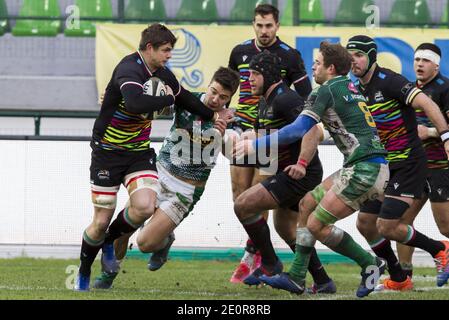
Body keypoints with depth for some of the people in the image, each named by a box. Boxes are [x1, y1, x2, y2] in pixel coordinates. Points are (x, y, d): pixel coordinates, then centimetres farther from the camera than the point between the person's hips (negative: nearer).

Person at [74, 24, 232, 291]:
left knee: (145, 207, -19)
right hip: (109, 151, -6)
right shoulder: (129, 70, -22)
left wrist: (213, 116, 29)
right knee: (101, 221, -3)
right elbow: (135, 103, -42)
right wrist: (167, 99, -27)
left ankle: (110, 241, 11)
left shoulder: (163, 75, 4)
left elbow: (185, 98, 25)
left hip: (140, 151, 6)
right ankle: (83, 273, 22)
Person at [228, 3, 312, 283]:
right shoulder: (240, 52, 7)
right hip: (245, 131, 4)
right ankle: (259, 247, 20)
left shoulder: (290, 56, -5)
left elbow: (306, 98, -3)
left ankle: (251, 256, 1)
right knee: (240, 195, 2)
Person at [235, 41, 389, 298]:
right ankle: (296, 278, 15)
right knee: (308, 204, 14)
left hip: (365, 169, -10)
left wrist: (256, 145, -11)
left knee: (316, 225, -6)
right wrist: (303, 163, 28)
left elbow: (299, 130, -15)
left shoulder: (327, 90, -8)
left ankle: (370, 264, 4)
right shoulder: (350, 88, 20)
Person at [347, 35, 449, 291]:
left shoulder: (388, 81, -16)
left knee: (387, 226, -14)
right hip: (383, 166, 9)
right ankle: (399, 279, 20)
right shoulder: (358, 90, 9)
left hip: (408, 164, -9)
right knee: (365, 224, 6)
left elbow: (427, 104, -25)